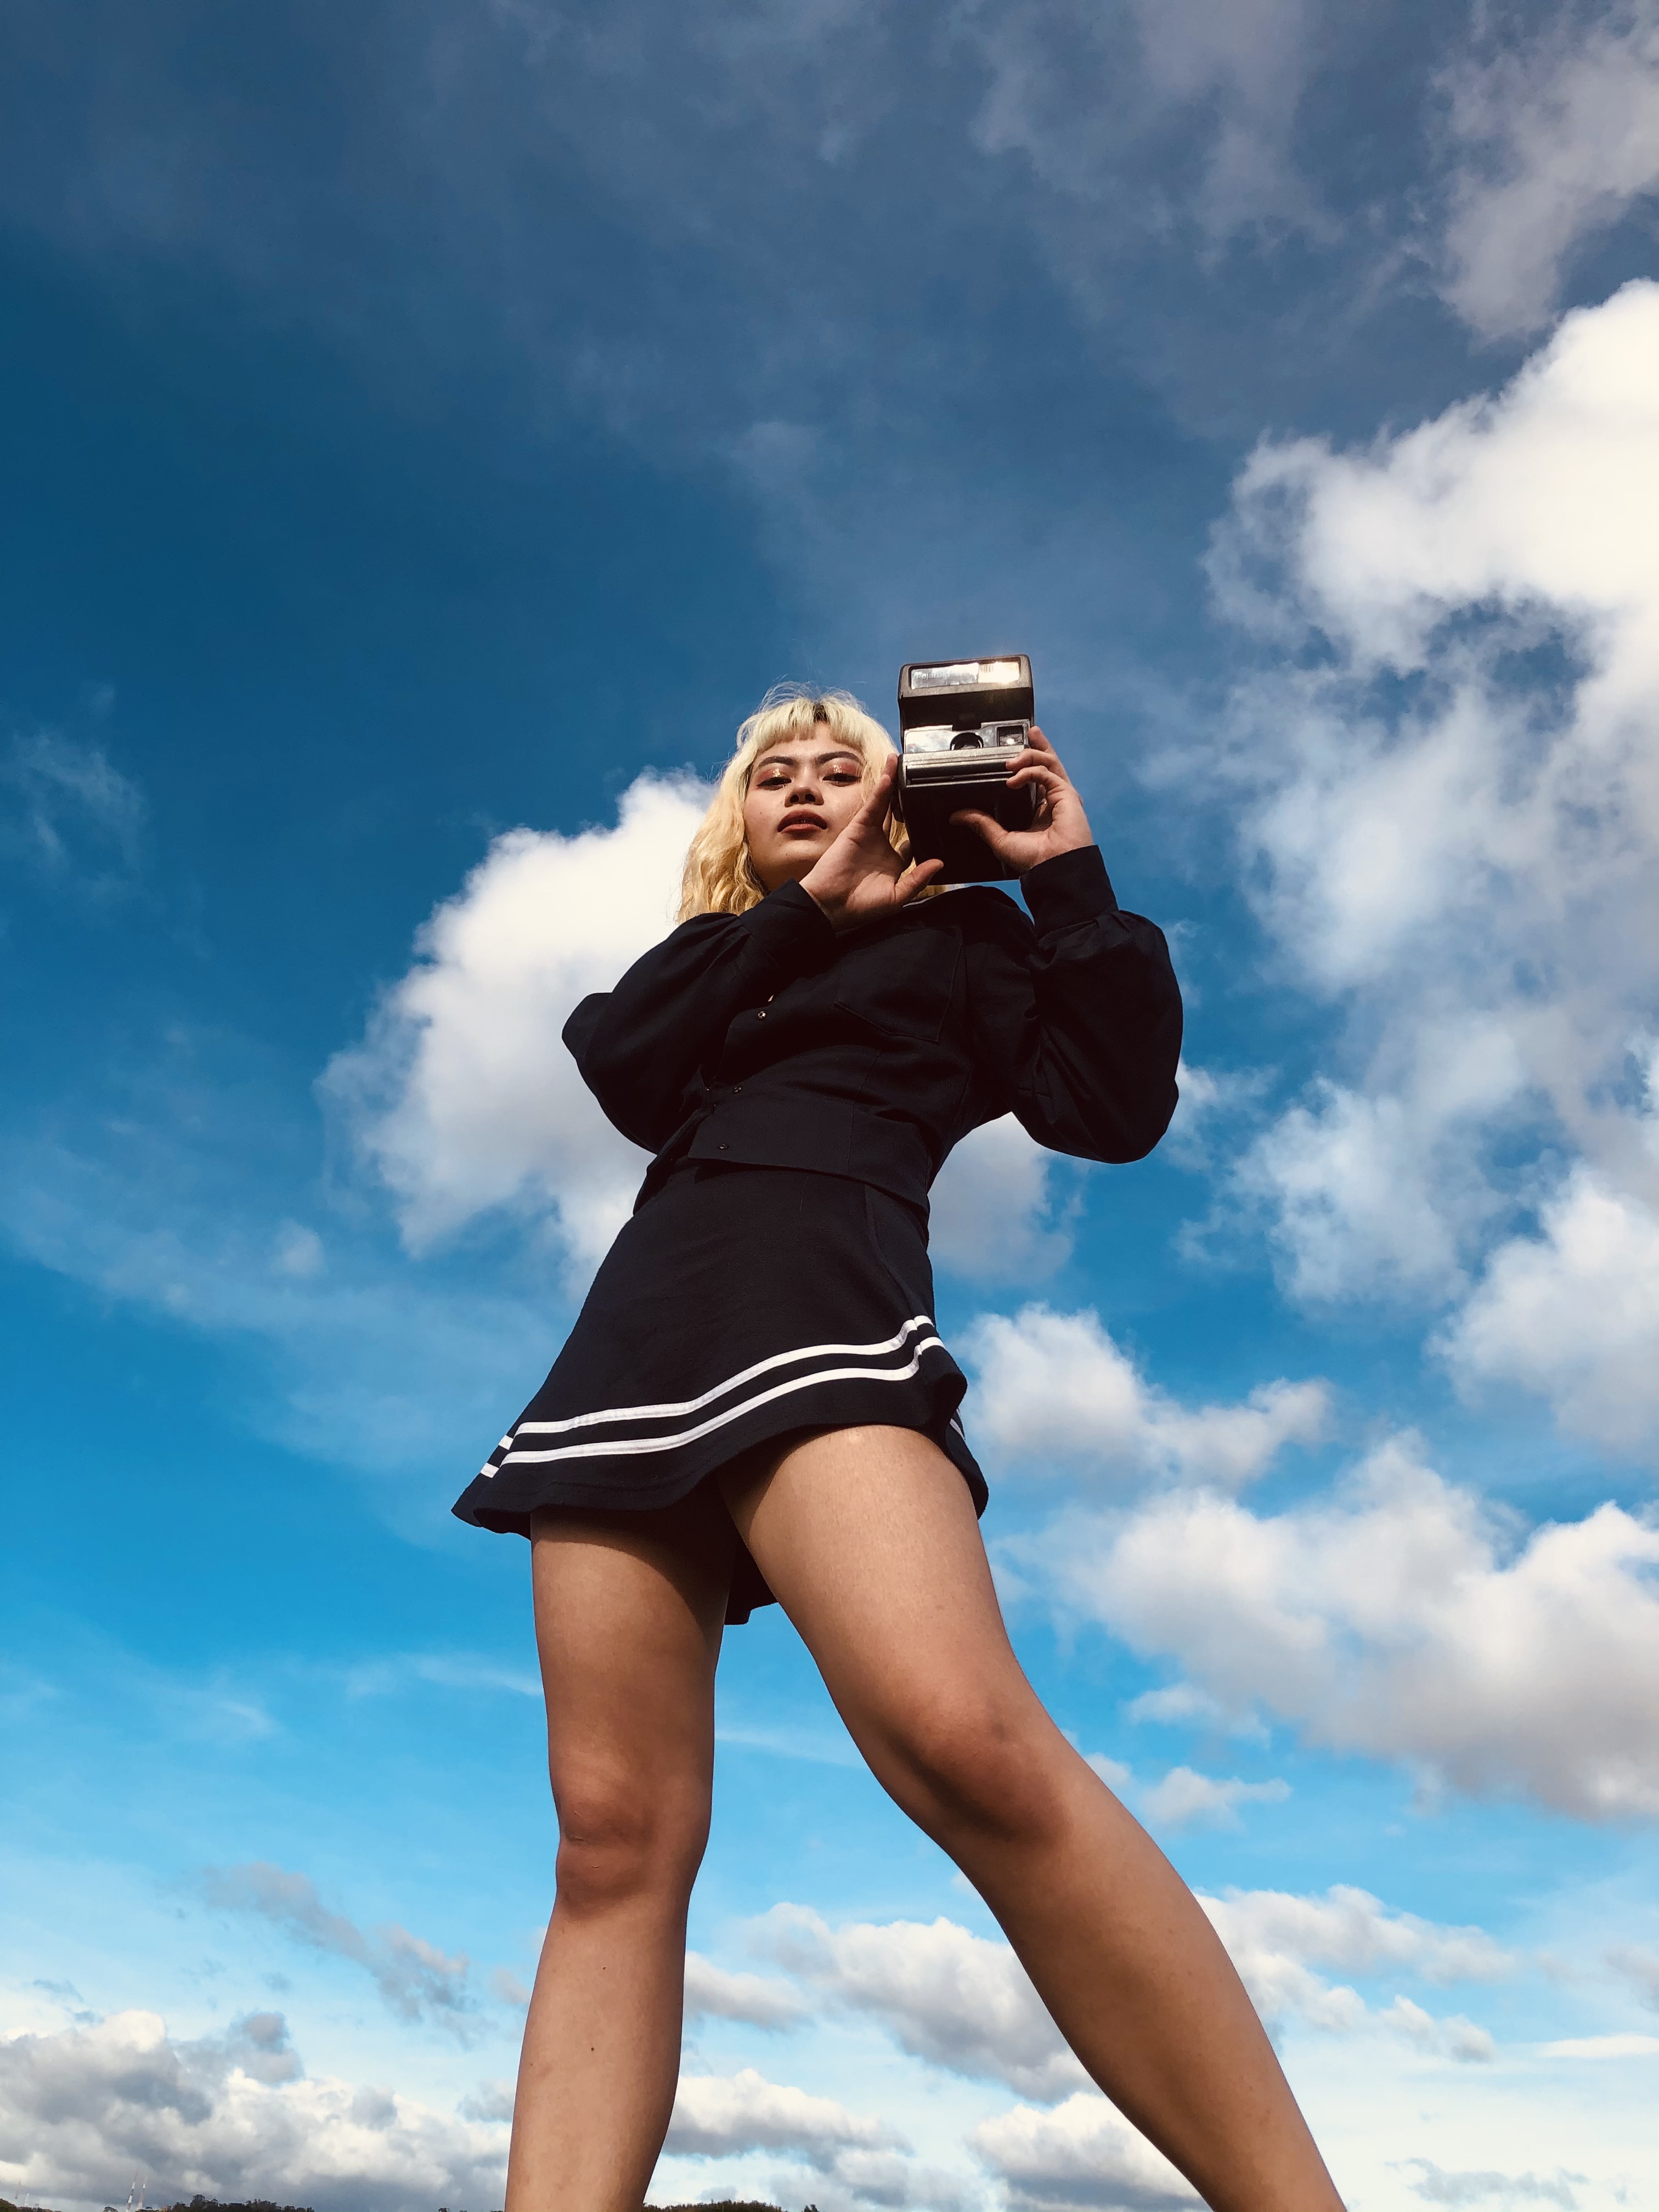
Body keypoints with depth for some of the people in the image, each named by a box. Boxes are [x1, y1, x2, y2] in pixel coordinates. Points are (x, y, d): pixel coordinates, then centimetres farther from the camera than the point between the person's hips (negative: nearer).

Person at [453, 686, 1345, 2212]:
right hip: (637, 1334, 5)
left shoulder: (951, 935, 23)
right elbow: (619, 1068, 9)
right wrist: (804, 911, 12)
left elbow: (1117, 1105, 7)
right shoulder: (705, 969, 34)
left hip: (819, 1295, -5)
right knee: (615, 1842, -8)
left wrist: (1067, 877, 11)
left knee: (966, 1741, -31)